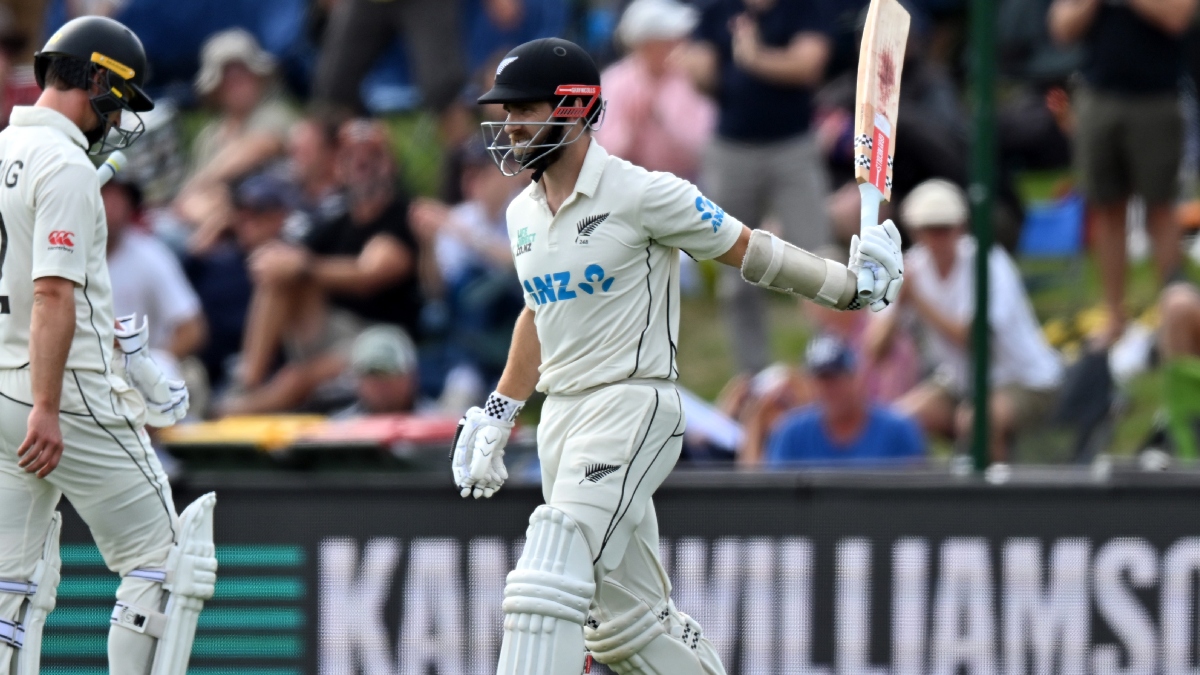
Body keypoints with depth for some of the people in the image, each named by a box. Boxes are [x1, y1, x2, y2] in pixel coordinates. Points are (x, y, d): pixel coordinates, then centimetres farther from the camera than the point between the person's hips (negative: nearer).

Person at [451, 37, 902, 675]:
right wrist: (499, 413, 26)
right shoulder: (523, 214, 11)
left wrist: (854, 285, -11)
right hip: (562, 419, 8)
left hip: (632, 407, -8)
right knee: (623, 622, 11)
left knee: (550, 580, -22)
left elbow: (749, 250, -4)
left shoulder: (643, 195, -11)